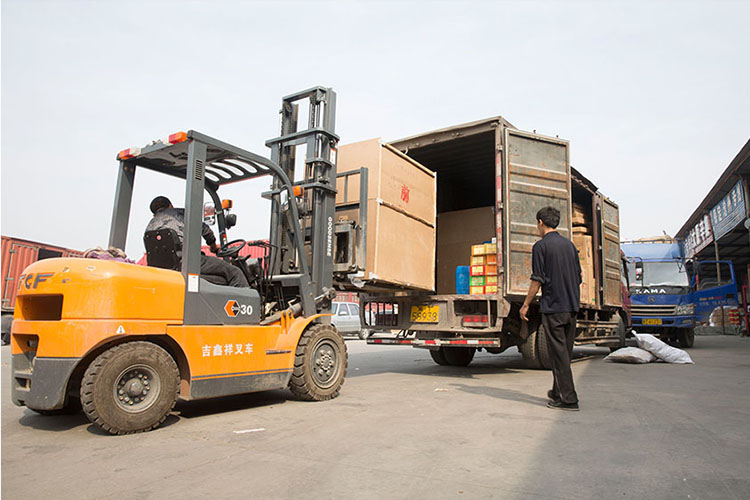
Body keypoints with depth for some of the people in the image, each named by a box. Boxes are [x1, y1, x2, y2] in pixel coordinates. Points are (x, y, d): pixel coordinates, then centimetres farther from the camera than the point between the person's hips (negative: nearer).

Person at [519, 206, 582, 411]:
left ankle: (568, 398, -1)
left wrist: (526, 304, -4)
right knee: (565, 351, 14)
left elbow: (537, 280, -12)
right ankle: (558, 392, 26)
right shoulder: (569, 245, 12)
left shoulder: (541, 246, -9)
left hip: (553, 306, -7)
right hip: (571, 306, 7)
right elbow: (578, 277, 15)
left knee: (559, 352, -3)